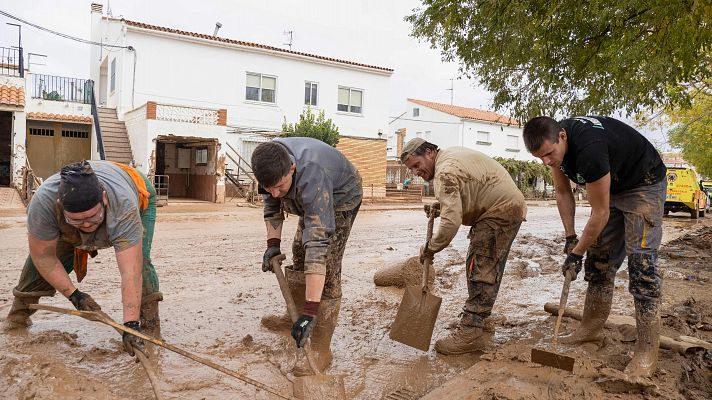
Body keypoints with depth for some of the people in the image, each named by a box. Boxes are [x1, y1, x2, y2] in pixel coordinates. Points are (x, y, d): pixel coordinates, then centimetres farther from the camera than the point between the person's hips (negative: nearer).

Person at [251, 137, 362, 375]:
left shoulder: (311, 177, -46)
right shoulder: (271, 165, -25)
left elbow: (318, 246, -50)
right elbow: (271, 205, -2)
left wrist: (310, 312, -52)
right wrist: (273, 244, -10)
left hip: (341, 198, -7)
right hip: (311, 202, 7)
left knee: (327, 268, -17)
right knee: (299, 253, 16)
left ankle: (321, 351, -9)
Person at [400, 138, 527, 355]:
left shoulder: (445, 172, -22)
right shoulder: (450, 154, 11)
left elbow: (451, 221, -29)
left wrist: (430, 248, -16)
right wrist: (440, 206, 10)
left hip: (501, 211, -11)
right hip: (508, 207, 11)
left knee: (480, 269, -13)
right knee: (489, 268, 17)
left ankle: (471, 333, -13)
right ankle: (479, 318, 29)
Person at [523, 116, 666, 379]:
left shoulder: (588, 149, -39)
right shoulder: (553, 143, -13)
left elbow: (600, 214, -29)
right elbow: (563, 192, 1)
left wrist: (576, 253, -19)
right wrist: (570, 237, -2)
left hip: (643, 185, -8)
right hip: (610, 187, 8)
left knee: (640, 260, -16)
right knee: (599, 258, 7)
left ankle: (647, 350, -10)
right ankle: (592, 329, 18)